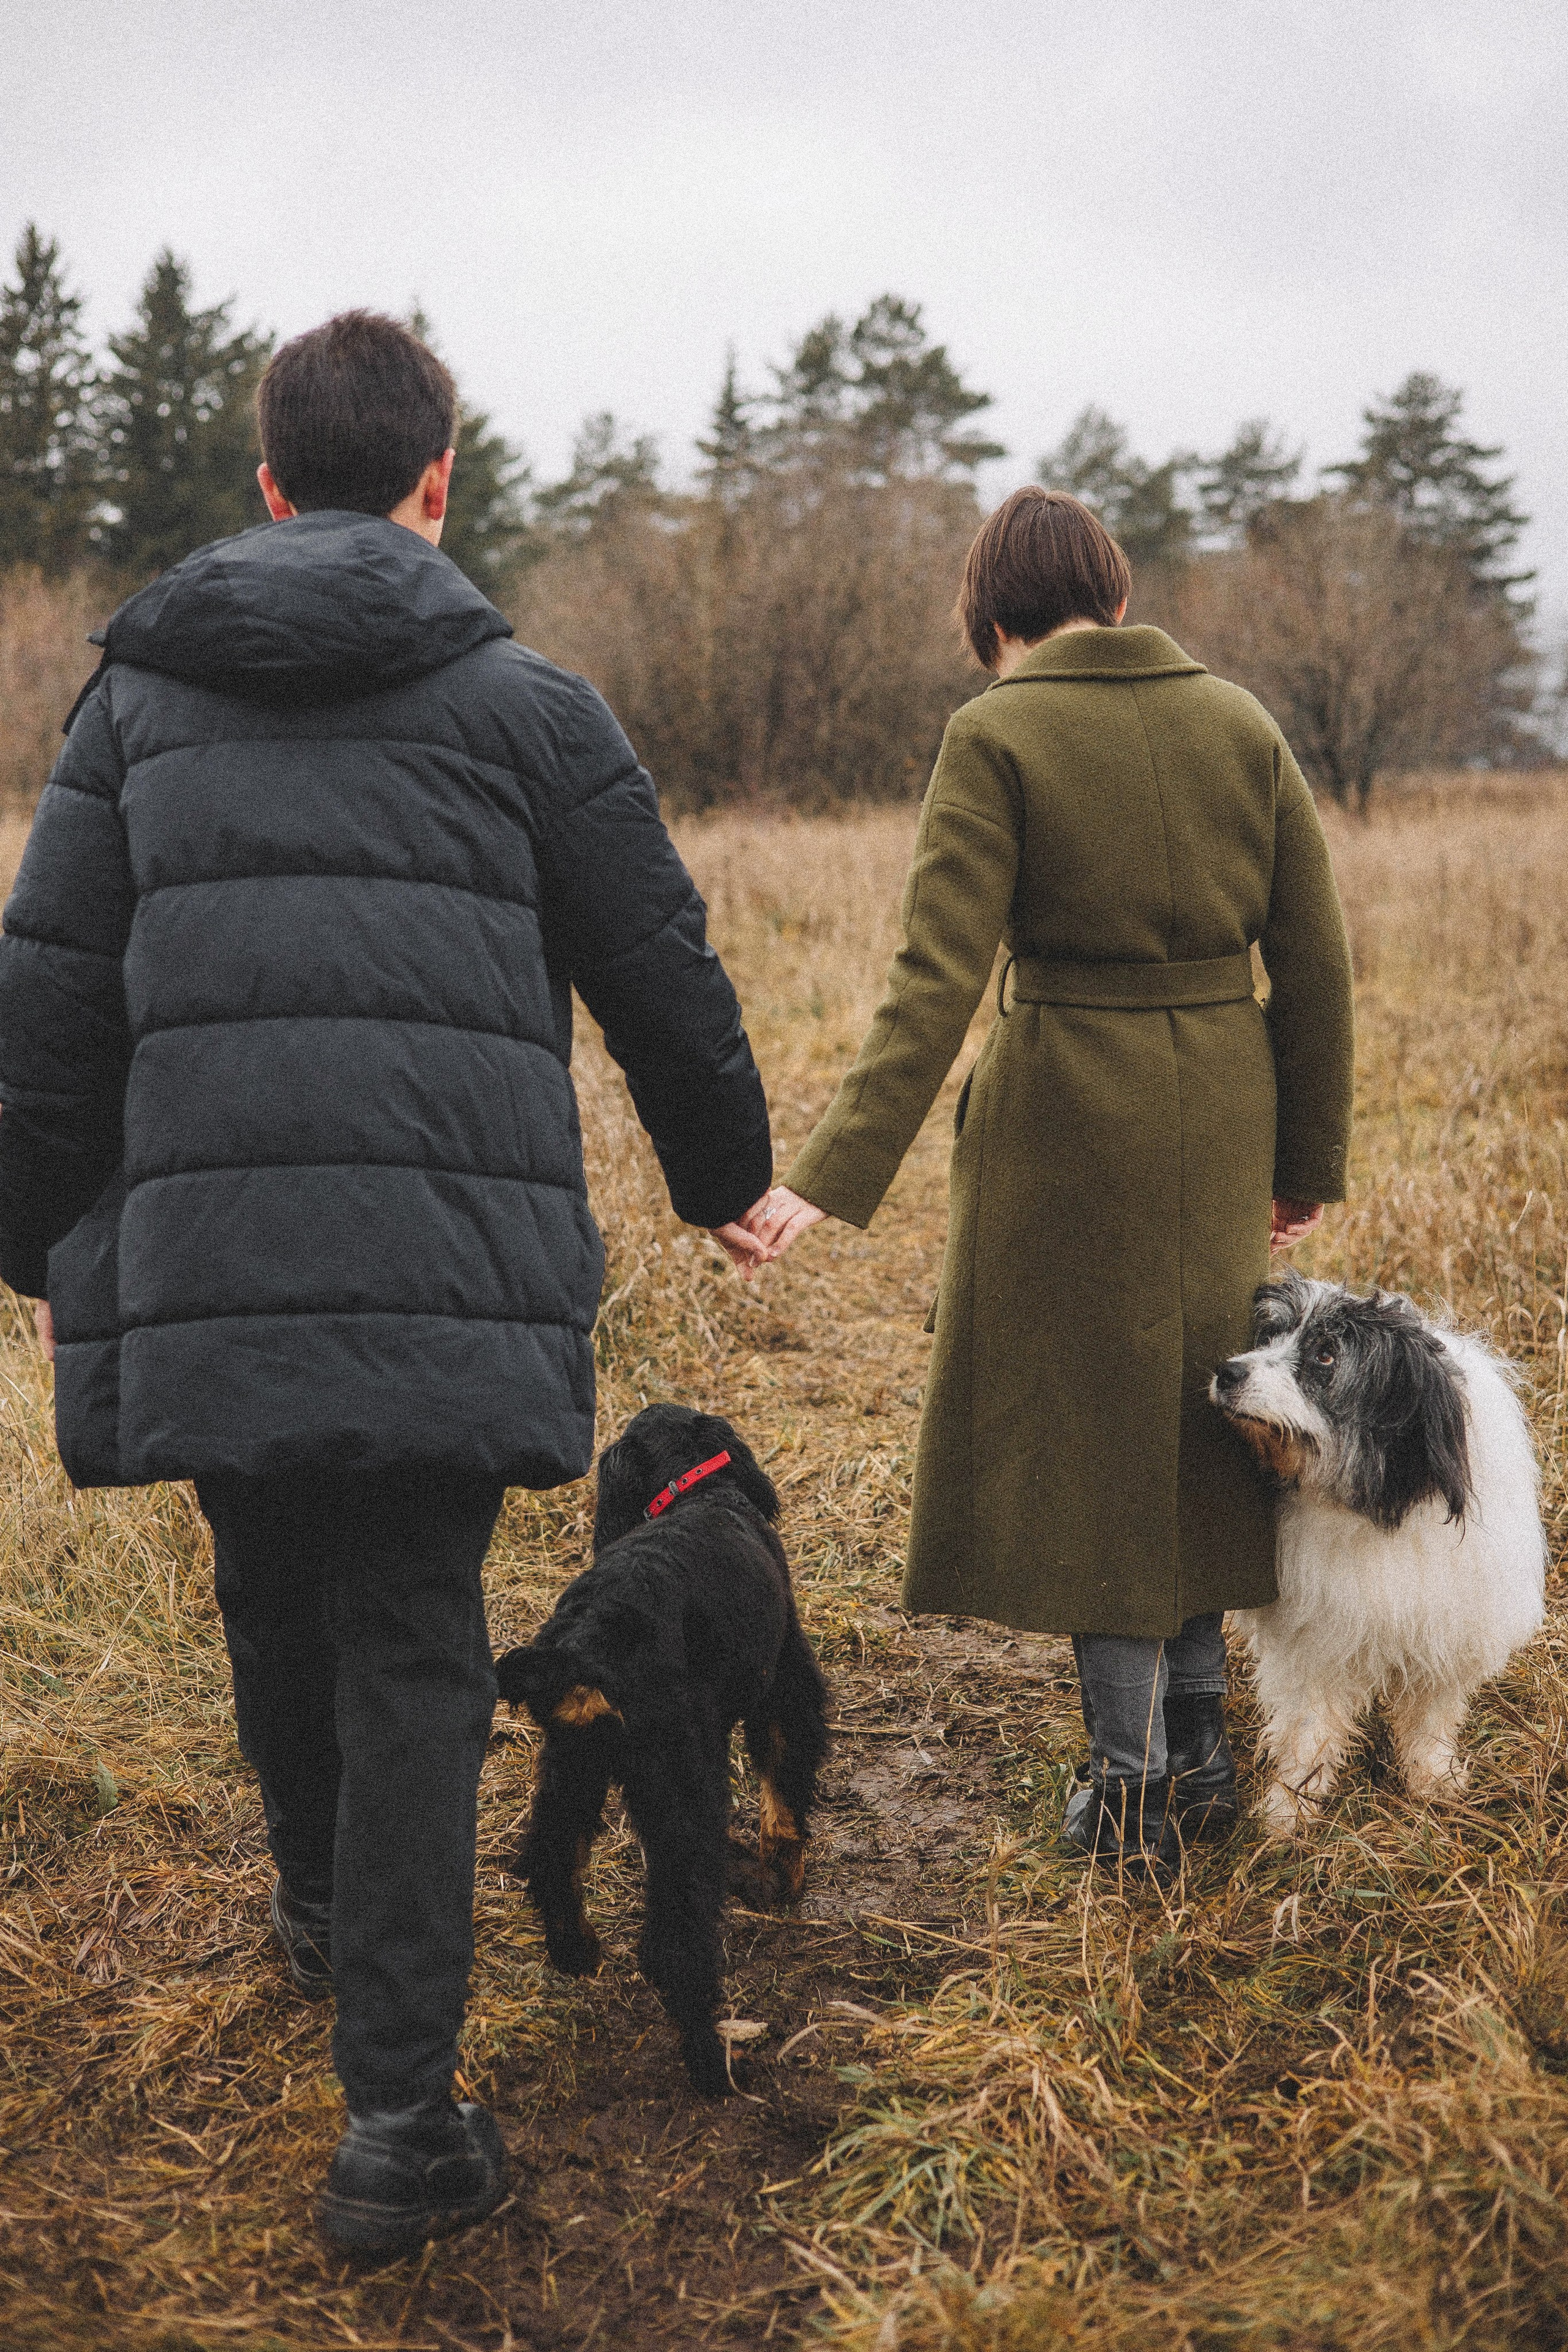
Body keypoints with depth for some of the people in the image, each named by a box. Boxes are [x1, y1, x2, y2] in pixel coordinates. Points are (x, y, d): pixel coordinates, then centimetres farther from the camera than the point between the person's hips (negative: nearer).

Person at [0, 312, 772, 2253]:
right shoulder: (523, 706, 4)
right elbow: (664, 980, 9)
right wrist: (725, 1176, 25)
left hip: (195, 1267, 3)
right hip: (445, 1270, -2)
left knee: (275, 1610, 22)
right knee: (412, 1653, 2)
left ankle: (317, 1903, 47)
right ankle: (399, 2122, 1)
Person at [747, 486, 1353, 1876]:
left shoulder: (998, 737, -9)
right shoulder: (1241, 725, 3)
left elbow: (939, 978, -18)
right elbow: (1316, 964, 4)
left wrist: (840, 1176, -20)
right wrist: (1309, 1160, 13)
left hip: (1067, 1120, -4)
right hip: (1218, 1116, 4)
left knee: (1084, 1431, 9)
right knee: (1194, 1411, 20)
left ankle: (1132, 1790, 15)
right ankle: (1201, 1747, 27)